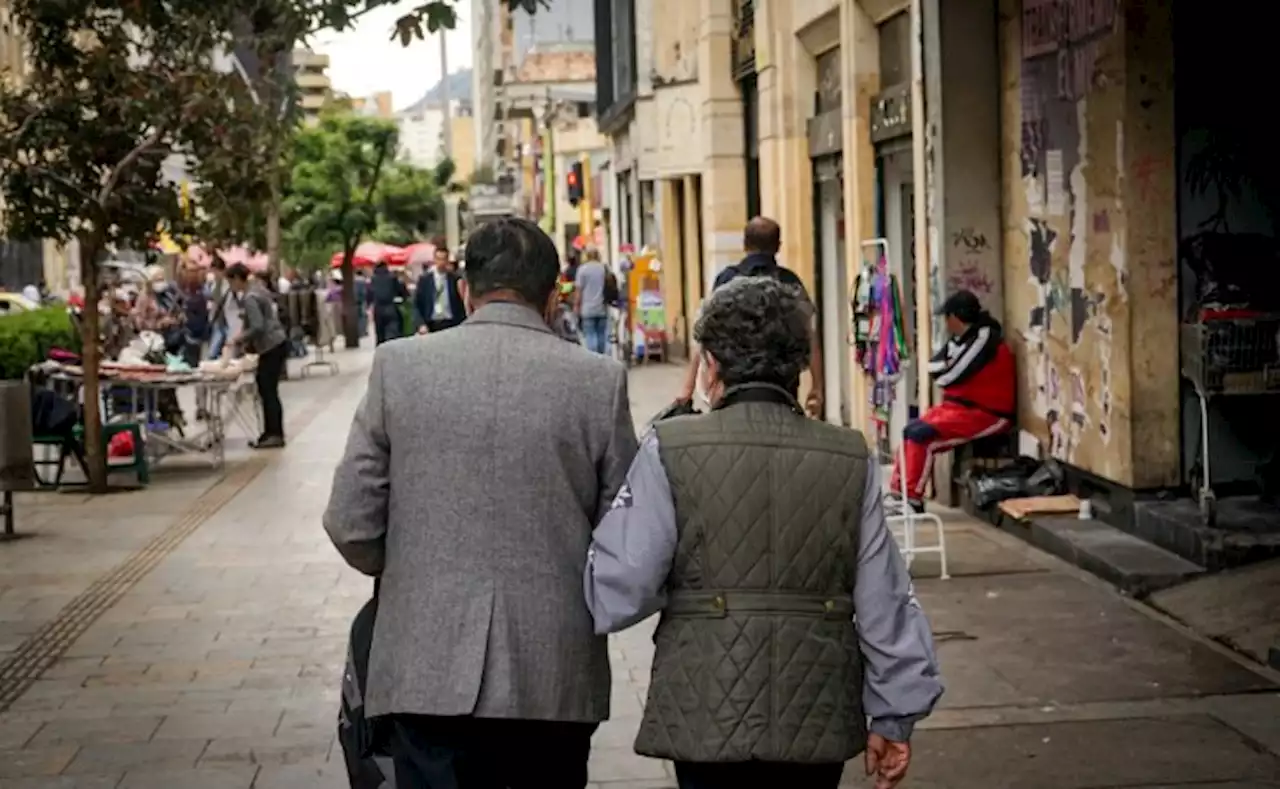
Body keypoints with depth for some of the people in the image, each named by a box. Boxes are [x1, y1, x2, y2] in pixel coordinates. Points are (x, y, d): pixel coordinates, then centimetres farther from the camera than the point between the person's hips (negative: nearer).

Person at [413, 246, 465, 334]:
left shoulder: (455, 278, 5)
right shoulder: (424, 279, 6)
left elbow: (462, 304, 5)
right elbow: (416, 305, 5)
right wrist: (421, 325, -7)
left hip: (452, 325, 0)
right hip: (431, 325, 0)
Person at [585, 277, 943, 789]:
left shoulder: (671, 451, -9)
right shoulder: (852, 461, -1)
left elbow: (617, 594, -11)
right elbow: (884, 604, 2)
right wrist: (894, 718, 13)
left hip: (708, 723, -3)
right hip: (819, 725, 3)